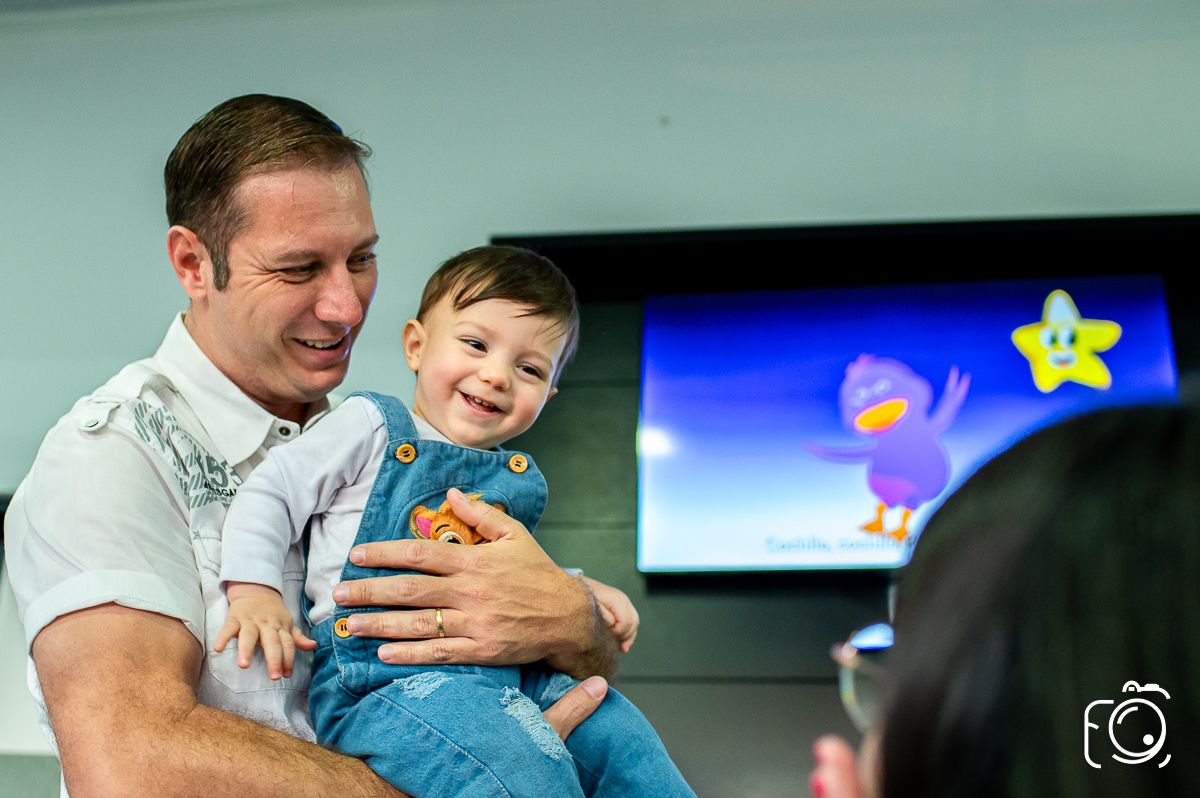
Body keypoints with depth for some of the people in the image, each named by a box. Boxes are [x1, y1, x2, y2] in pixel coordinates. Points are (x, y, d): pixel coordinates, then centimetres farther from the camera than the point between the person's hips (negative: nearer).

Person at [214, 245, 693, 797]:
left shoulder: (516, 480, 19)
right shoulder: (372, 428, 0)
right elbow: (270, 493, 0)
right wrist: (254, 593, -12)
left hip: (501, 677, 7)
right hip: (381, 681, -7)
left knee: (622, 737, -2)